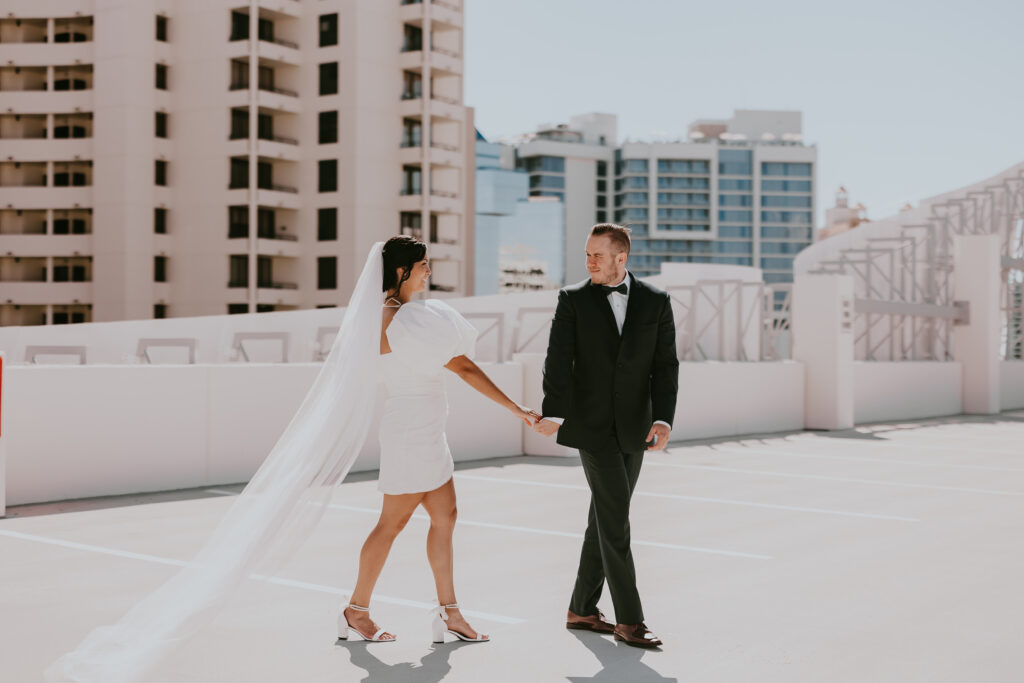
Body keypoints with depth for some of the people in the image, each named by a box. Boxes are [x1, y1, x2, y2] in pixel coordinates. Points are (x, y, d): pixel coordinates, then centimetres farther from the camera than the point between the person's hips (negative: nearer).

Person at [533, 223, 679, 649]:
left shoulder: (656, 302, 3)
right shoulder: (573, 300, -2)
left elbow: (665, 366, 0)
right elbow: (558, 361, -13)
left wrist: (664, 420, -14)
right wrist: (553, 415, -28)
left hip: (633, 429, 4)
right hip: (591, 425, -3)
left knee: (606, 519, 10)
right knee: (616, 520, -8)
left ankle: (581, 609, 22)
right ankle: (628, 619, 0)